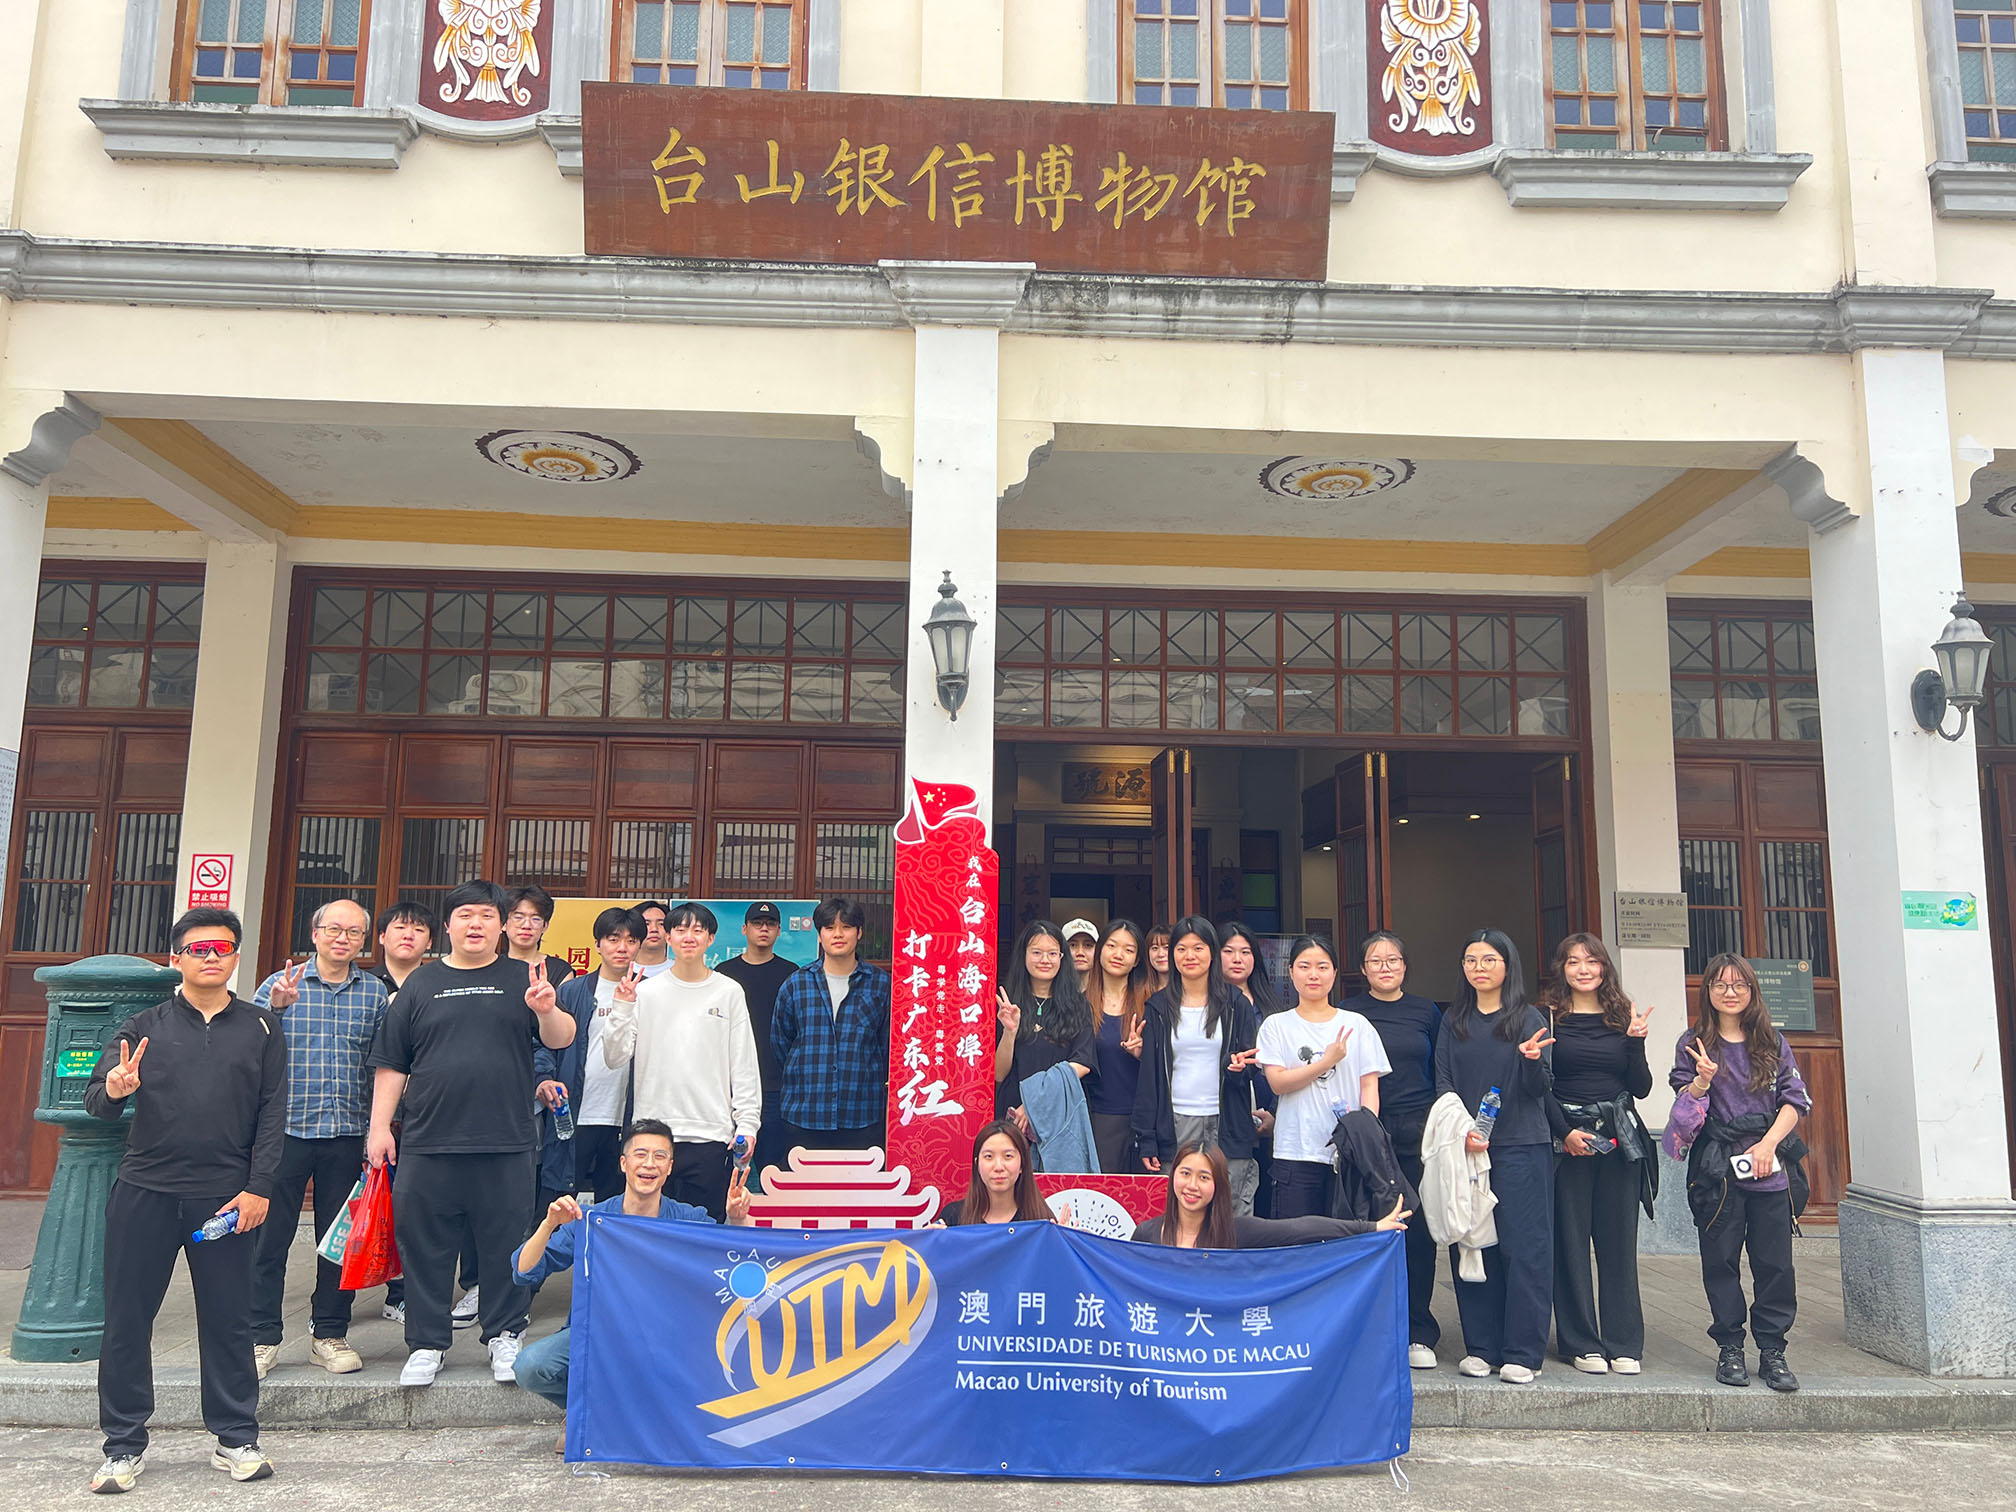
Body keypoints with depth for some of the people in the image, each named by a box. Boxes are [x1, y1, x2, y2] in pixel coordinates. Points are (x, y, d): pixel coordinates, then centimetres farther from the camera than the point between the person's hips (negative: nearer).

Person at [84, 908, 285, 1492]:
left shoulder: (260, 1027, 8)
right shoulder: (143, 1027, 9)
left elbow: (273, 1114, 4)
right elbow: (97, 1101, 1)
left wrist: (258, 1187, -5)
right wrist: (114, 1091, -23)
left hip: (227, 1196, -1)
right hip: (144, 1191, 1)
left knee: (228, 1322, 4)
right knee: (127, 1318, 5)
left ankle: (236, 1439, 16)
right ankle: (124, 1445, 19)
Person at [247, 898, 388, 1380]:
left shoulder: (375, 992, 8)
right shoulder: (280, 984, 4)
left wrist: (379, 1127, 1)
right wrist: (274, 1007, -18)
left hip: (347, 1133, 1)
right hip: (284, 1127, -1)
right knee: (269, 1235, 1)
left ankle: (329, 1334, 20)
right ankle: (263, 1336, 15)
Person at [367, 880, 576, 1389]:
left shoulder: (522, 979, 7)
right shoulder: (422, 983, 10)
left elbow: (562, 1039, -4)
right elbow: (392, 1064, 12)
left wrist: (546, 1011, -25)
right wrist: (379, 1126, 5)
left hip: (507, 1144, -1)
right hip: (428, 1143, 1)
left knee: (505, 1246, 6)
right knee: (425, 1249, 6)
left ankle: (505, 1337, 21)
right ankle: (427, 1343, 20)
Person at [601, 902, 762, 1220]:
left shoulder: (729, 992, 4)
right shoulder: (646, 991, 5)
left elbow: (744, 1065, 5)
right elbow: (615, 1058, 3)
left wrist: (747, 1123, -2)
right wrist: (621, 1010, -9)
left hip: (710, 1134, -1)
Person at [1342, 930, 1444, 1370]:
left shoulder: (1426, 1011, 10)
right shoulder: (1348, 1013, 6)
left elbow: (1442, 1075, 14)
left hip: (1419, 1132, 1)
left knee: (1419, 1230, 1)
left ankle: (1418, 1334, 12)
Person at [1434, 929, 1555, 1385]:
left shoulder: (1529, 1018, 3)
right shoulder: (1454, 1022, 13)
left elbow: (1540, 1089, -3)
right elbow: (1443, 1081, 8)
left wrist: (1533, 1059, -25)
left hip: (1521, 1146, -3)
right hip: (1464, 1147, 3)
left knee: (1523, 1246, -4)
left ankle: (1522, 1353, 3)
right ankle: (1480, 1347, 13)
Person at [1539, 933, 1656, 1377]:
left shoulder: (1622, 1018, 10)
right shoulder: (1548, 1018, 1)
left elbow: (1641, 1087, 6)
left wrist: (1635, 1040, -7)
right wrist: (1565, 1131, -12)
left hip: (1619, 1138, 3)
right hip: (1566, 1137, -2)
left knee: (1619, 1240, 5)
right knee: (1570, 1240, 0)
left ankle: (1624, 1344, 13)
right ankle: (1582, 1343, 9)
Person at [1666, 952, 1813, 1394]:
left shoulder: (1773, 1043, 11)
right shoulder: (1694, 1044, 7)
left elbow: (1795, 1100, 6)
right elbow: (1685, 1106, 4)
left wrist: (1768, 1144, -8)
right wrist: (1702, 1081, -17)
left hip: (1769, 1167, 1)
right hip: (1717, 1169, -1)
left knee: (1774, 1262, 0)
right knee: (1721, 1261, 2)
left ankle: (1772, 1351, 11)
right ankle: (1730, 1349, 12)